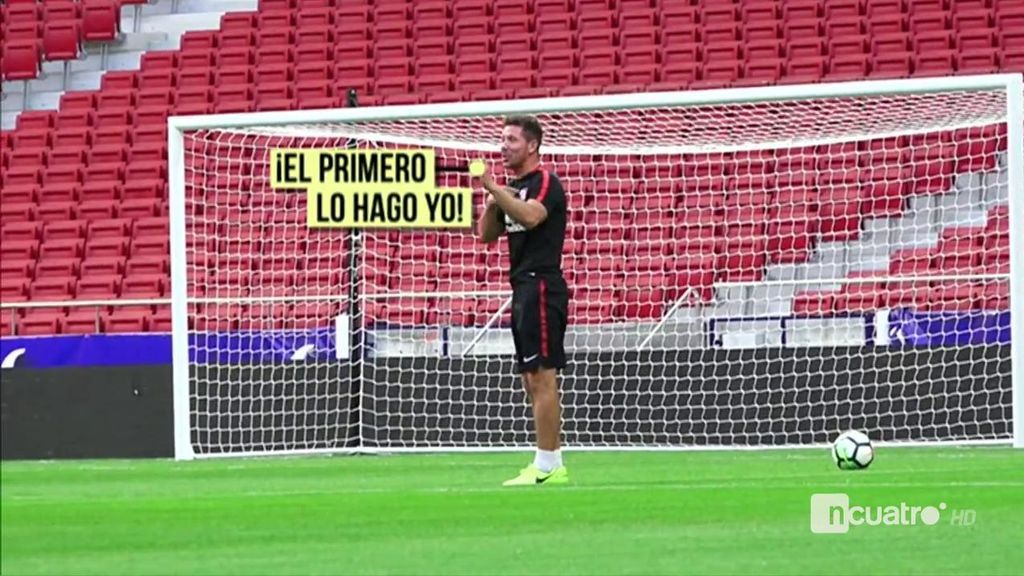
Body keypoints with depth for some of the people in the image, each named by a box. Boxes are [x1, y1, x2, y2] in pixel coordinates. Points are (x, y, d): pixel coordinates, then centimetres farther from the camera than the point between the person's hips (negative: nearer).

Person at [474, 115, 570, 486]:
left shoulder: (545, 183, -8)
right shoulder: (512, 187, 18)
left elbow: (530, 216, -27)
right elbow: (486, 234, 17)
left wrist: (493, 188, -30)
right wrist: (491, 200, 2)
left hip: (541, 285, -10)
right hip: (523, 288, 10)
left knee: (542, 376, -11)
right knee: (532, 380, 9)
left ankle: (546, 466, -12)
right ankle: (552, 464, 12)